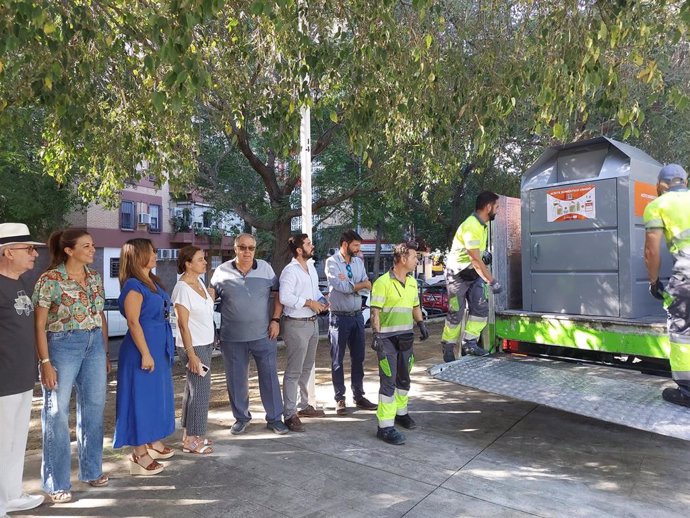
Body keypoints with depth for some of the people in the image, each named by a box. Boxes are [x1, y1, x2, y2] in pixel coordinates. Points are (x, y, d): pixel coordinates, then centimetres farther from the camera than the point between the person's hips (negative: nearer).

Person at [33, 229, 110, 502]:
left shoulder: (95, 277, 6)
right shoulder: (50, 279, -11)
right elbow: (39, 325, -10)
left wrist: (106, 352, 13)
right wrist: (45, 362, -14)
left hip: (94, 345, 6)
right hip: (63, 346, -5)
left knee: (93, 408, 12)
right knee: (57, 413, 4)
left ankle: (92, 469, 30)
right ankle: (57, 482, 19)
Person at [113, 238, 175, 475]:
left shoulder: (153, 282, 11)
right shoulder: (133, 286, -16)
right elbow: (133, 322, -20)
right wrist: (145, 354, -21)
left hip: (160, 348, 9)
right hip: (142, 349, -9)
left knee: (157, 395, 18)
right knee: (141, 398, 0)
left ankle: (154, 442, 33)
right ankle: (139, 454, 11)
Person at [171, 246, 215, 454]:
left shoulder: (199, 281, 7)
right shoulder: (182, 288, -17)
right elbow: (183, 324, -19)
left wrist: (211, 298, 6)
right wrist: (191, 354, -19)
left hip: (205, 344, 8)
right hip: (194, 346, -8)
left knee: (193, 389, 15)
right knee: (200, 391, -1)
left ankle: (190, 435, 27)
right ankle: (193, 440, 12)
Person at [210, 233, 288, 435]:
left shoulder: (265, 268, 0)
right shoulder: (222, 271, -2)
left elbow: (277, 294, 7)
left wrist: (275, 320, -1)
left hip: (263, 335, 0)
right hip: (232, 337, 0)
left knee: (269, 377, 7)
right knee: (236, 380, 11)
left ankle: (274, 418, 22)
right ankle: (241, 418, 31)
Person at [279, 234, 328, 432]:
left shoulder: (311, 268, 11)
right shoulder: (290, 271, -16)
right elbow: (284, 297, -26)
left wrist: (322, 301, 2)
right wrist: (309, 303, -21)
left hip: (313, 322, 9)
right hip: (297, 325, -9)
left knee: (307, 368, 20)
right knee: (294, 371, -3)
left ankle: (303, 404, 34)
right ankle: (289, 414, 5)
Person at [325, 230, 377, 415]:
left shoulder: (359, 262, 7)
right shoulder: (332, 262, -9)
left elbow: (366, 289, -1)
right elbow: (341, 286, -22)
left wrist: (349, 284, -18)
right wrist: (361, 284, -9)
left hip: (357, 315, 6)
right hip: (339, 316, -5)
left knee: (358, 358, 12)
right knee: (337, 360, 5)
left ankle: (359, 396, 24)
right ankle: (340, 399, 17)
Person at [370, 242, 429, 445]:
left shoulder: (412, 282, 10)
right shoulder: (383, 282, -14)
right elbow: (375, 311, -16)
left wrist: (421, 324, 9)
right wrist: (376, 335, -21)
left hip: (406, 337, 8)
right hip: (388, 338, -7)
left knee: (403, 379, 19)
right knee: (388, 382, -6)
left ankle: (400, 413, 37)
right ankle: (385, 426, 0)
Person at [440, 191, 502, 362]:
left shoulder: (483, 224, 6)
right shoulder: (471, 226, -25)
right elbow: (475, 260, -29)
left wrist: (484, 252, 5)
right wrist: (492, 282, -29)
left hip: (474, 272, 9)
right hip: (458, 273, -9)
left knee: (481, 308, -2)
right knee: (456, 313, -1)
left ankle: (469, 343, 5)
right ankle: (448, 348, 13)